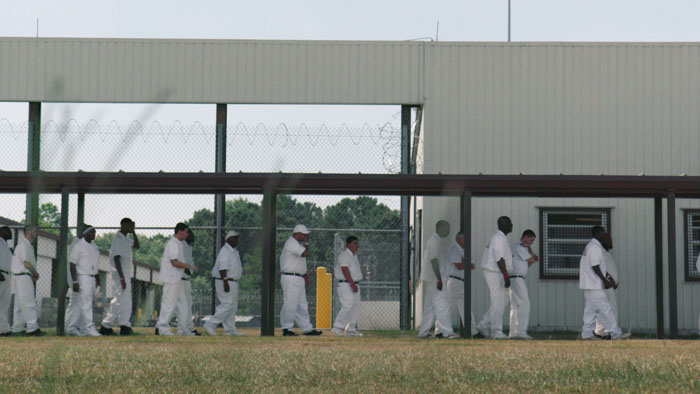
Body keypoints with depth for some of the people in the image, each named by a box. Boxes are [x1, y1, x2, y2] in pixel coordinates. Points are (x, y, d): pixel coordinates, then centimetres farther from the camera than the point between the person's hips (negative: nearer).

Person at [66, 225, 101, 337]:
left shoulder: (94, 247, 16)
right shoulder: (78, 246, -9)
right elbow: (72, 264, -12)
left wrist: (97, 279, 21)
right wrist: (75, 281, -18)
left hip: (92, 279, 8)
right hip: (82, 278, -8)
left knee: (81, 305, 10)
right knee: (86, 304, -12)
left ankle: (71, 327, 17)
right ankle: (89, 328, -15)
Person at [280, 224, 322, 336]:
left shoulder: (297, 244, 19)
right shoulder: (291, 243, -15)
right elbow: (305, 253, -28)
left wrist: (305, 275, 19)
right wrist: (306, 243, -10)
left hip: (298, 279, 11)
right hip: (291, 278, -11)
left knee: (301, 305, 11)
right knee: (290, 304, -8)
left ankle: (307, 328, 14)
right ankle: (287, 329, -5)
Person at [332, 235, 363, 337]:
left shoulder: (354, 256, 19)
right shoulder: (345, 255, -12)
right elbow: (345, 270, -22)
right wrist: (352, 284, -29)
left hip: (354, 284, 10)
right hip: (346, 285, -10)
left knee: (355, 308, 8)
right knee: (347, 307, -18)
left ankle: (351, 330, 12)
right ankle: (337, 328, -16)